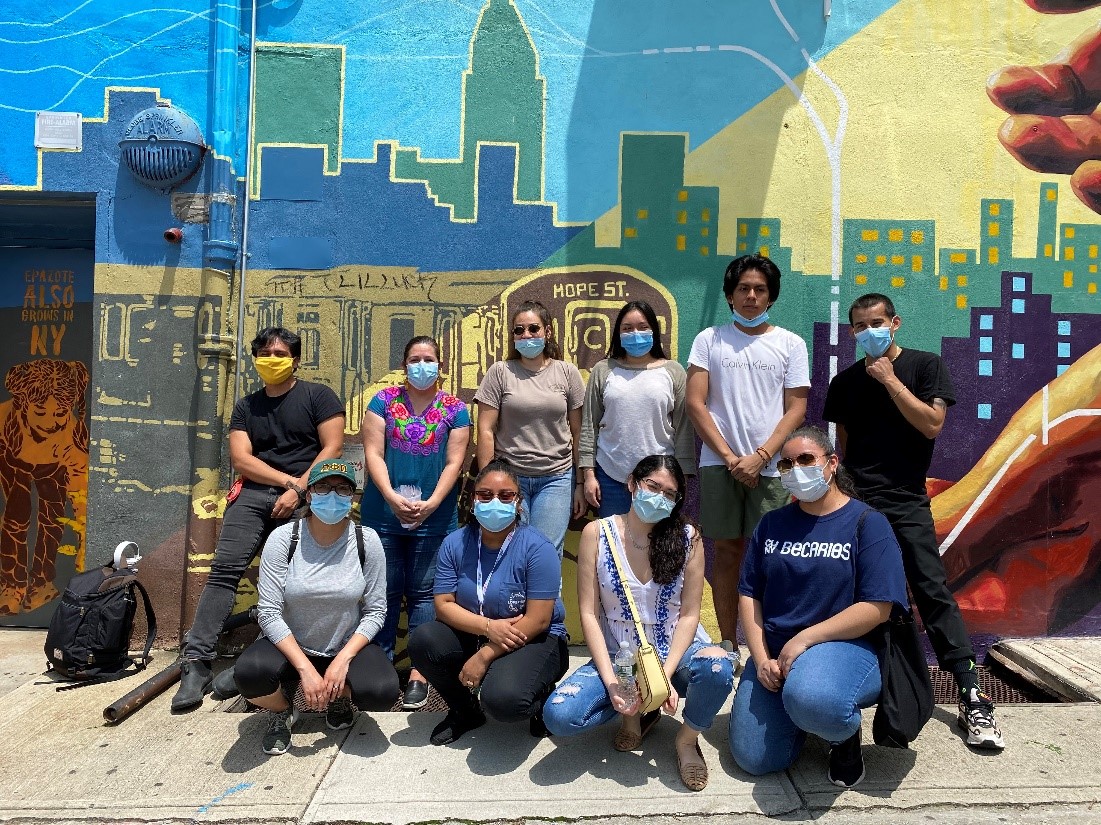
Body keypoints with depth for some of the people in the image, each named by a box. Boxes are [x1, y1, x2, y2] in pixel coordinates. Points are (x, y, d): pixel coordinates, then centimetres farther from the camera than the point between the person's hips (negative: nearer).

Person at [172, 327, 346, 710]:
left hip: (304, 497, -3)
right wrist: (288, 480, -6)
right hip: (253, 494, 4)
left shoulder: (317, 396, 8)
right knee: (224, 569, -11)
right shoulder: (246, 407, 19)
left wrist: (299, 489, -11)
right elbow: (241, 459, 7)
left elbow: (332, 448, -2)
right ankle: (196, 661, -11)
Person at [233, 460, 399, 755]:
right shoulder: (283, 538, -14)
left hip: (347, 647, 0)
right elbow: (269, 612, -15)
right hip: (289, 646, 0)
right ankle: (282, 713, 5)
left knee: (382, 691, -28)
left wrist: (343, 659, -20)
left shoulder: (367, 541, -12)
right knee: (249, 673, -32)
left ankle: (339, 696, 11)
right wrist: (305, 669, -24)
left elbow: (376, 610, -7)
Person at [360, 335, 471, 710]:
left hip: (433, 516, 0)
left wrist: (431, 504, -14)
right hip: (383, 513, 1)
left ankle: (419, 672, 14)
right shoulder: (384, 400, 4)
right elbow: (373, 454, -2)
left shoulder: (455, 409, 4)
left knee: (422, 592, 5)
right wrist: (392, 498, -15)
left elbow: (454, 463, -1)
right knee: (385, 591, 8)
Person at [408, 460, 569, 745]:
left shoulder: (537, 548, -17)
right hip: (472, 635, 5)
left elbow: (537, 620, -19)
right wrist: (488, 626, -23)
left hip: (534, 640, -5)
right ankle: (465, 711, 7)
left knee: (502, 699, -32)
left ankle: (542, 699, 7)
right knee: (423, 641, -21)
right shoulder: (455, 544, -3)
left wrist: (484, 657, -20)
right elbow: (443, 604, -6)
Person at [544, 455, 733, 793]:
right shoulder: (597, 533, -8)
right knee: (558, 716, -25)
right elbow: (589, 614, -8)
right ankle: (636, 712, 7)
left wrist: (664, 675, -19)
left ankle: (688, 740, -1)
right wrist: (611, 682, -17)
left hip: (677, 653, 0)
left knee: (717, 667, -35)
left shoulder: (688, 537, -6)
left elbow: (689, 615, -5)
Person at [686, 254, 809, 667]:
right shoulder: (709, 339, 6)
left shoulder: (791, 344, 8)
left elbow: (796, 409, 3)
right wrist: (729, 456, -7)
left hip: (770, 466, 0)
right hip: (719, 463, 0)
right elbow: (695, 403, 0)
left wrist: (760, 456, -10)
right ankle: (729, 645, 16)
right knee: (727, 550, 6)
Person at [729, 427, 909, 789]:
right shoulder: (772, 524, 8)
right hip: (774, 653, 5)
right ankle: (806, 717, 26)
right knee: (753, 759, -5)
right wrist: (761, 659, -7)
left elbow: (877, 608, -14)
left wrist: (804, 640, -18)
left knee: (808, 698, -38)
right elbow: (749, 595, 7)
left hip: (845, 646, -4)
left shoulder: (867, 523, -5)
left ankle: (845, 733, -1)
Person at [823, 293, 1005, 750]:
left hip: (905, 502, -3)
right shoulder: (845, 382, 12)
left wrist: (888, 378, -10)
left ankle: (972, 698, -2)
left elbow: (931, 424, -9)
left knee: (933, 591, -6)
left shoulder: (925, 365, 3)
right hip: (854, 500, 3)